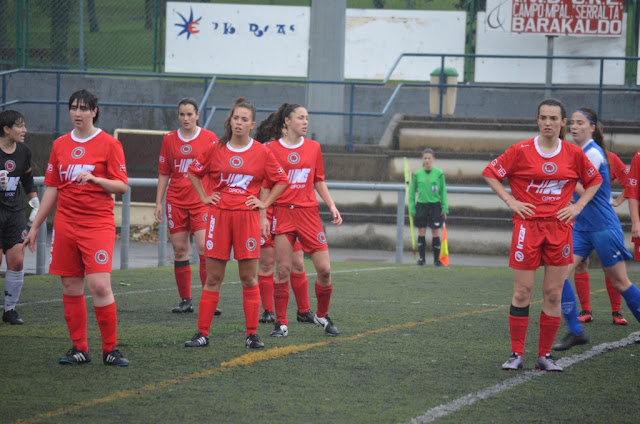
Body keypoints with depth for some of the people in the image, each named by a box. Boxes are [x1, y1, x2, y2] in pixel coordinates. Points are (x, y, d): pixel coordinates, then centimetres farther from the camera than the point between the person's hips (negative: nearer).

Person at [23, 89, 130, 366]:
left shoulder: (109, 144, -1)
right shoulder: (60, 145, 11)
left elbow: (122, 186, -4)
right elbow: (51, 189, 16)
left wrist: (94, 178, -21)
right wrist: (35, 227, 17)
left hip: (98, 224, -5)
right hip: (65, 225, 5)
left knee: (100, 285, -14)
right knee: (71, 288, 4)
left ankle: (110, 350, -4)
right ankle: (79, 350, 11)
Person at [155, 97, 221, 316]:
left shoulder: (209, 138, 1)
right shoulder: (169, 139, 8)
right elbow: (163, 173, 13)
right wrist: (158, 203, 9)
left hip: (201, 201, -3)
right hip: (176, 201, 3)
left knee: (204, 248, -12)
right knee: (180, 251, 4)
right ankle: (185, 300, 11)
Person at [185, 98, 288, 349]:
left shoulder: (261, 153, 1)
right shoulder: (216, 150, 4)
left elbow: (281, 180, 11)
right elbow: (194, 172, 18)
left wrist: (265, 203, 3)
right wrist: (204, 197, 10)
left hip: (247, 217, -1)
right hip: (219, 216, 1)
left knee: (249, 279, 1)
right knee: (213, 278, 3)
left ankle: (252, 335, 7)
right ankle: (202, 333, 6)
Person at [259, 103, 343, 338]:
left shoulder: (313, 147, 10)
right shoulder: (271, 149, 0)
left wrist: (332, 206, 9)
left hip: (309, 213, 3)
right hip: (282, 212, -3)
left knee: (324, 269, -2)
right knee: (282, 270, -3)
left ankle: (322, 316, 19)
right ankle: (281, 323, 6)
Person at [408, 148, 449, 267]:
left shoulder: (439, 173, -2)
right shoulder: (417, 174, 1)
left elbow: (443, 191, 3)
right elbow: (412, 192, 7)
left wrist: (445, 208, -2)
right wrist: (412, 209, 2)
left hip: (435, 205, -1)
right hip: (421, 205, 1)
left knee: (436, 232, 0)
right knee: (421, 232, 3)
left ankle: (436, 259, 9)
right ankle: (421, 258, 13)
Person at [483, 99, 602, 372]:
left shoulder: (574, 154, 4)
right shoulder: (521, 151, -2)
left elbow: (594, 180, 19)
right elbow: (490, 173, 5)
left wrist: (578, 206, 6)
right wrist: (511, 201, -3)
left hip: (560, 227, 2)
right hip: (527, 226, -2)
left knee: (554, 293, 2)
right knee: (522, 292, -2)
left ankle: (545, 355, 10)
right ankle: (516, 354, 5)